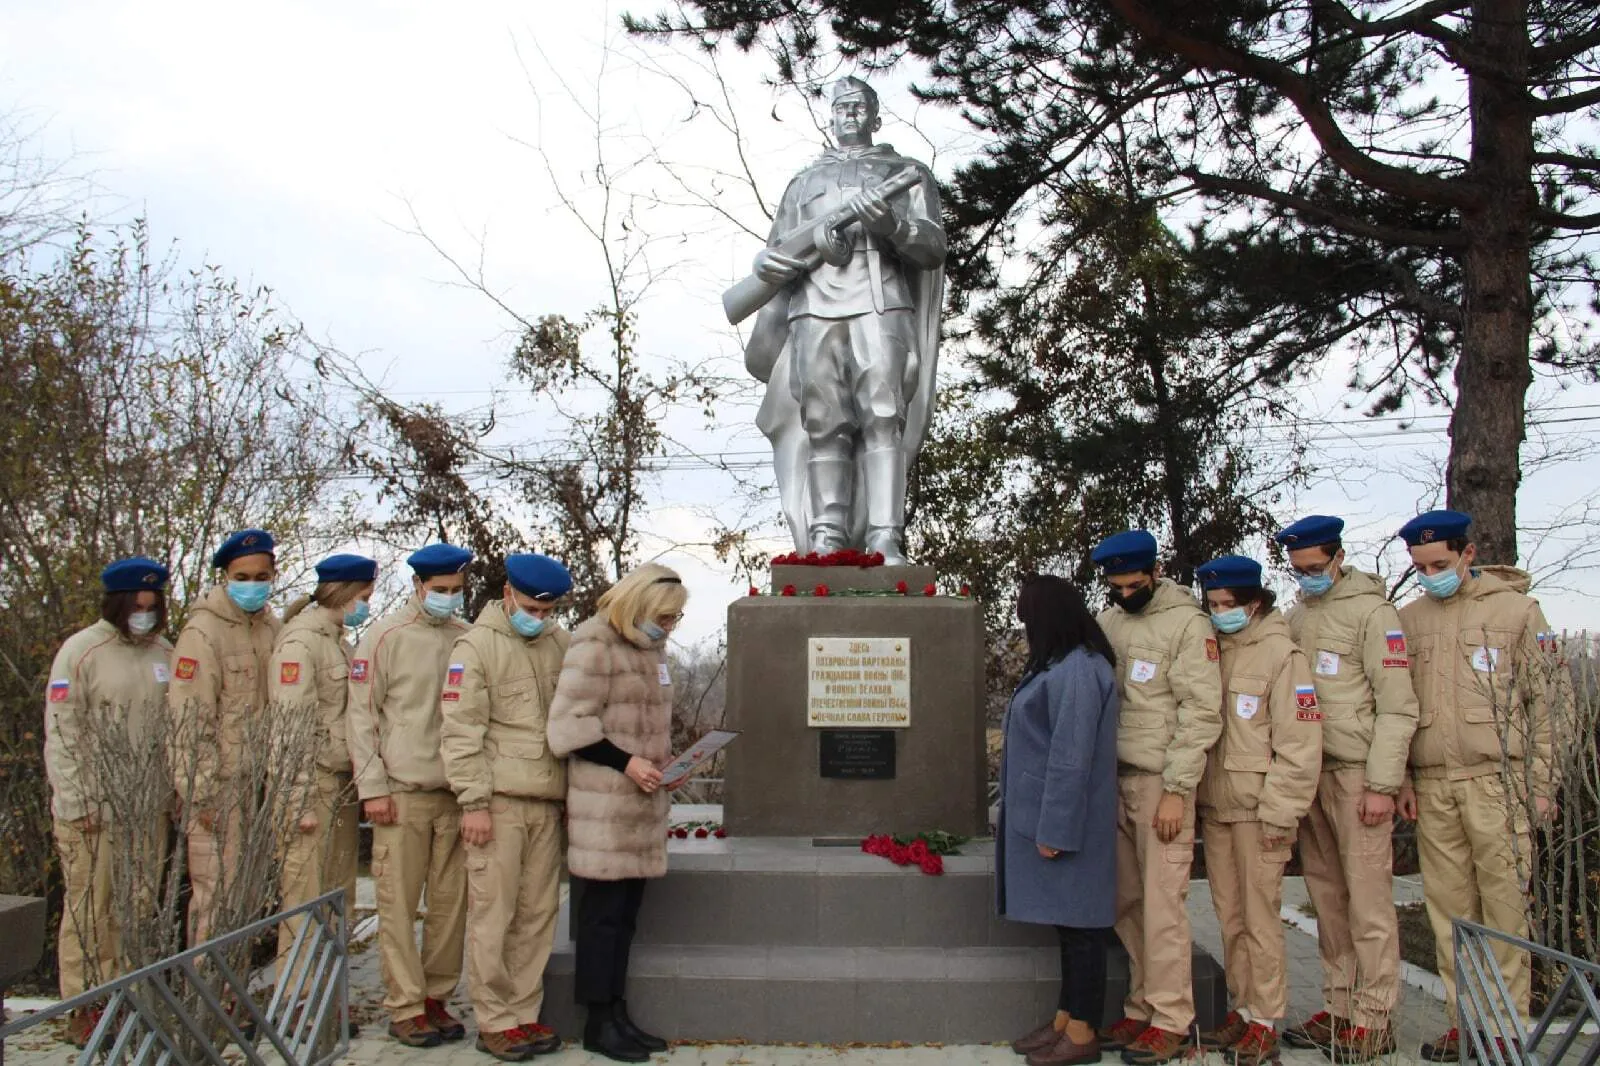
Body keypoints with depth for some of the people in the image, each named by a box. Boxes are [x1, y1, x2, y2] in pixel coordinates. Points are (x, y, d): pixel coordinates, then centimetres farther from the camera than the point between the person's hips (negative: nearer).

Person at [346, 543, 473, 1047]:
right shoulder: (385, 637, -2)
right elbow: (362, 714, -2)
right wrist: (373, 787, -7)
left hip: (458, 792, 3)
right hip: (403, 792, -3)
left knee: (451, 903, 7)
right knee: (399, 904, 1)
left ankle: (436, 997, 19)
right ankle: (405, 1008, 11)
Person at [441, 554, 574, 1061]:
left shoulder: (562, 644, 11)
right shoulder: (476, 646, -3)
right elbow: (460, 730, -7)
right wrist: (473, 802, -11)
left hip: (549, 803, 5)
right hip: (499, 800, -5)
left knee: (538, 914, 8)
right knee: (493, 914, 0)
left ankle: (524, 1014, 19)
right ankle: (494, 1022, 11)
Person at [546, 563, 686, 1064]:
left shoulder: (650, 647, 15)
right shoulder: (595, 645, -11)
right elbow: (570, 724, -15)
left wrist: (664, 759, 8)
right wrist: (625, 763, -17)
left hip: (641, 799, 8)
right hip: (604, 802, -8)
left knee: (626, 910, 11)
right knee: (603, 909, -1)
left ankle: (617, 1011, 20)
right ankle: (597, 1022, 10)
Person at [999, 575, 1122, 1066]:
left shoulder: (1077, 671, -19)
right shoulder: (1061, 666, 12)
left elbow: (1071, 756, -21)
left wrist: (1054, 828, -20)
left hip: (1066, 822, -10)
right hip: (1048, 817, 10)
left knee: (1077, 920, 0)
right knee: (1068, 919, 15)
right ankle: (1064, 1020, 24)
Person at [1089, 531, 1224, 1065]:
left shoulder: (1187, 622, -6)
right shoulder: (1107, 621, 12)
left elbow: (1202, 712, -10)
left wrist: (1176, 791, -13)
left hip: (1160, 783, -6)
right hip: (1115, 780, 6)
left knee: (1161, 905, -4)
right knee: (1127, 903, 9)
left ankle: (1172, 1023, 6)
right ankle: (1141, 1011, 19)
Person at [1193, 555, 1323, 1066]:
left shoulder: (1281, 654, -10)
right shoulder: (1213, 649, 10)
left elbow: (1299, 742, -12)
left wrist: (1278, 814, -14)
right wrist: (1196, 797, 11)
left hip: (1258, 810, -6)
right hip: (1215, 807, 6)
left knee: (1260, 918, 0)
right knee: (1230, 917, 13)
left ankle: (1265, 1024, 11)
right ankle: (1242, 1011, 24)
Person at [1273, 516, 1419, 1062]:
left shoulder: (1371, 611, -5)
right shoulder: (1295, 616, 14)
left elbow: (1397, 707, -9)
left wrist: (1382, 785, -13)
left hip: (1358, 774, -6)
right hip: (1309, 773, 6)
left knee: (1368, 899, -2)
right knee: (1327, 898, 11)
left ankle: (1373, 1020, 6)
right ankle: (1338, 1008, 19)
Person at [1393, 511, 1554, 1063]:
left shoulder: (1517, 609, 4)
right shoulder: (1408, 618, 12)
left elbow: (1539, 703, 3)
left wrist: (1540, 783, 0)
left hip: (1496, 781, -3)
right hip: (1431, 785, 3)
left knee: (1504, 903, -1)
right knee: (1448, 905, 6)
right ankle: (1465, 1018, 16)